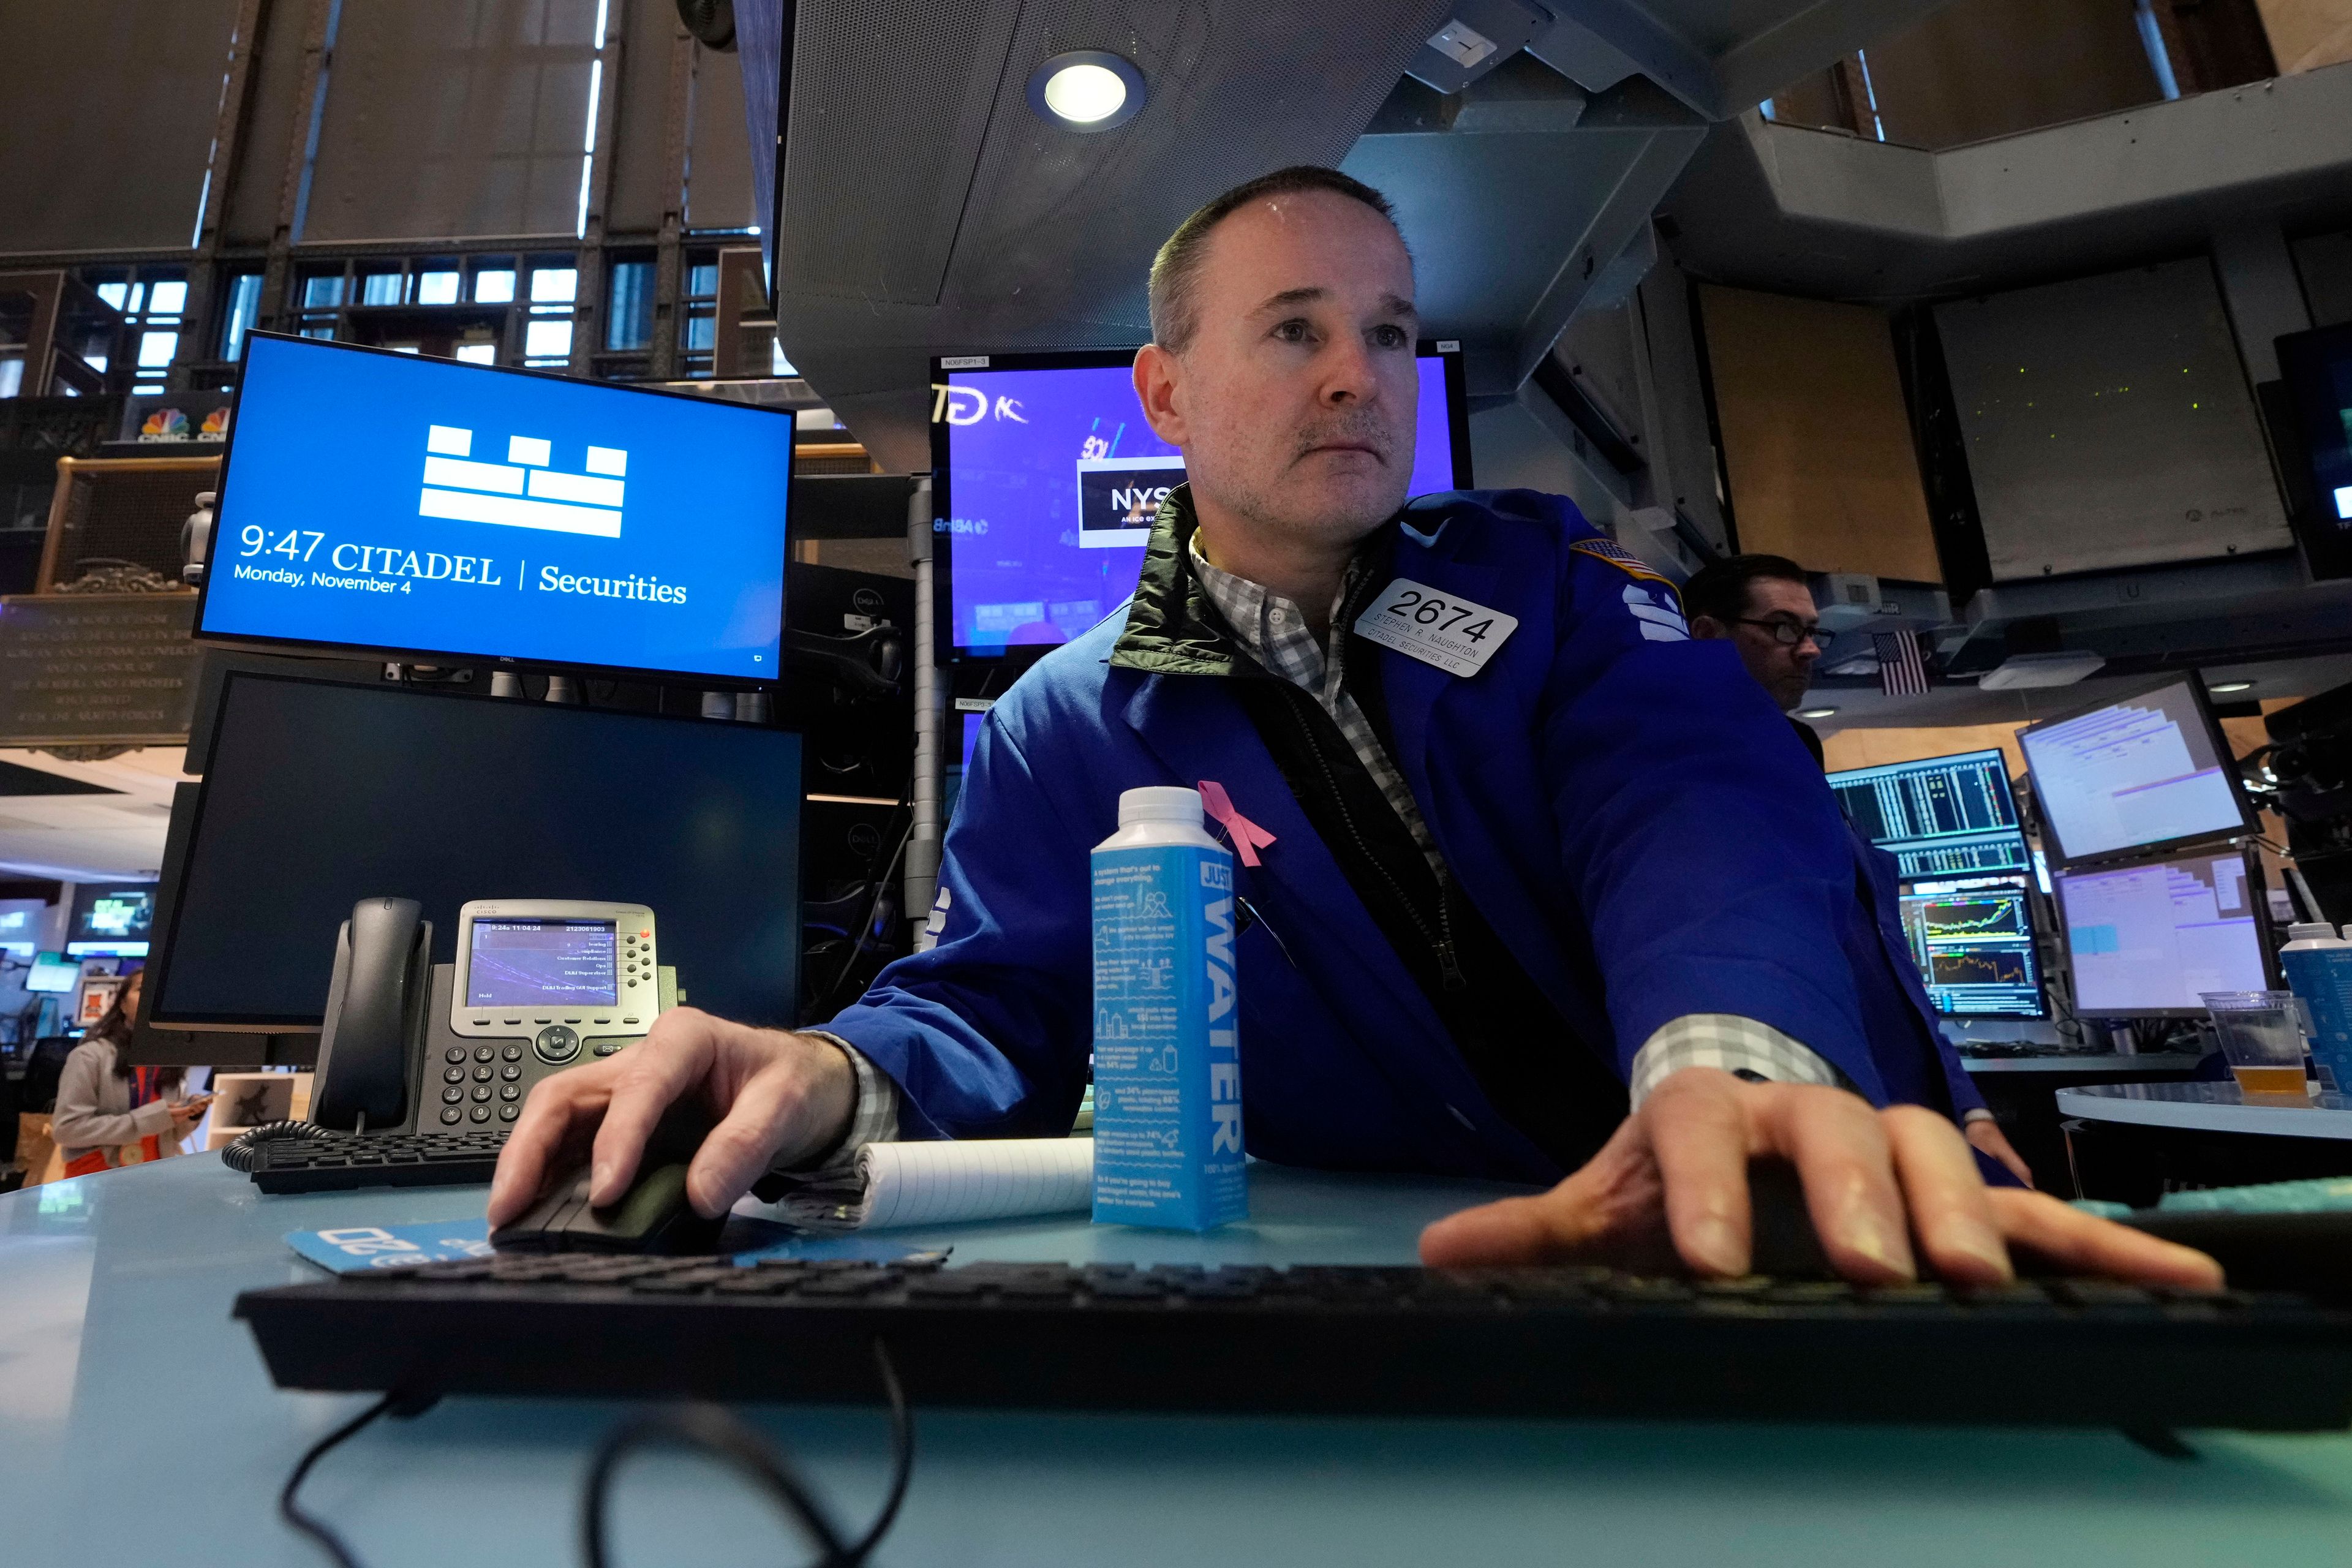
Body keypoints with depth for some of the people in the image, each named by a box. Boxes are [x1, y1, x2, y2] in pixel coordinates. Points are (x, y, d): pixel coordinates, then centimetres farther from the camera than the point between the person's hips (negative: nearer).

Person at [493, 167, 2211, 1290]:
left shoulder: (1543, 575, 3)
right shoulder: (1064, 732, 3)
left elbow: (1696, 791, -14)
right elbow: (993, 1011, -4)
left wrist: (1737, 1068, -36)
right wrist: (829, 1077, -28)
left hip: (1716, 1241, 0)